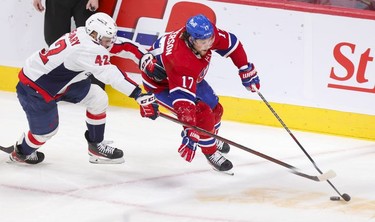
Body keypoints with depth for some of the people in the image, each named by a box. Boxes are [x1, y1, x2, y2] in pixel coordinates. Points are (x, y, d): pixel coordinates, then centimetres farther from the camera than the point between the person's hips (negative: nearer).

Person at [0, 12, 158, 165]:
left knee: (98, 99, 2)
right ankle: (20, 153, 37)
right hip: (34, 88, -10)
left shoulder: (82, 35, -7)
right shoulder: (87, 48, -34)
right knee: (46, 131, 5)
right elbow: (111, 76, -43)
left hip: (60, 81, 10)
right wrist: (139, 95, -48)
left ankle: (96, 146, 17)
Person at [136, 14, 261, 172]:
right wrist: (190, 135, -52)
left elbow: (231, 44, -6)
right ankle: (210, 152, 6)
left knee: (215, 109, 17)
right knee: (203, 115, -20)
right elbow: (184, 100, -48)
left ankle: (213, 139, 49)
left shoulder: (207, 33, -27)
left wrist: (246, 70, -2)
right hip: (161, 83, -8)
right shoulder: (181, 62, -45)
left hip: (191, 78, 8)